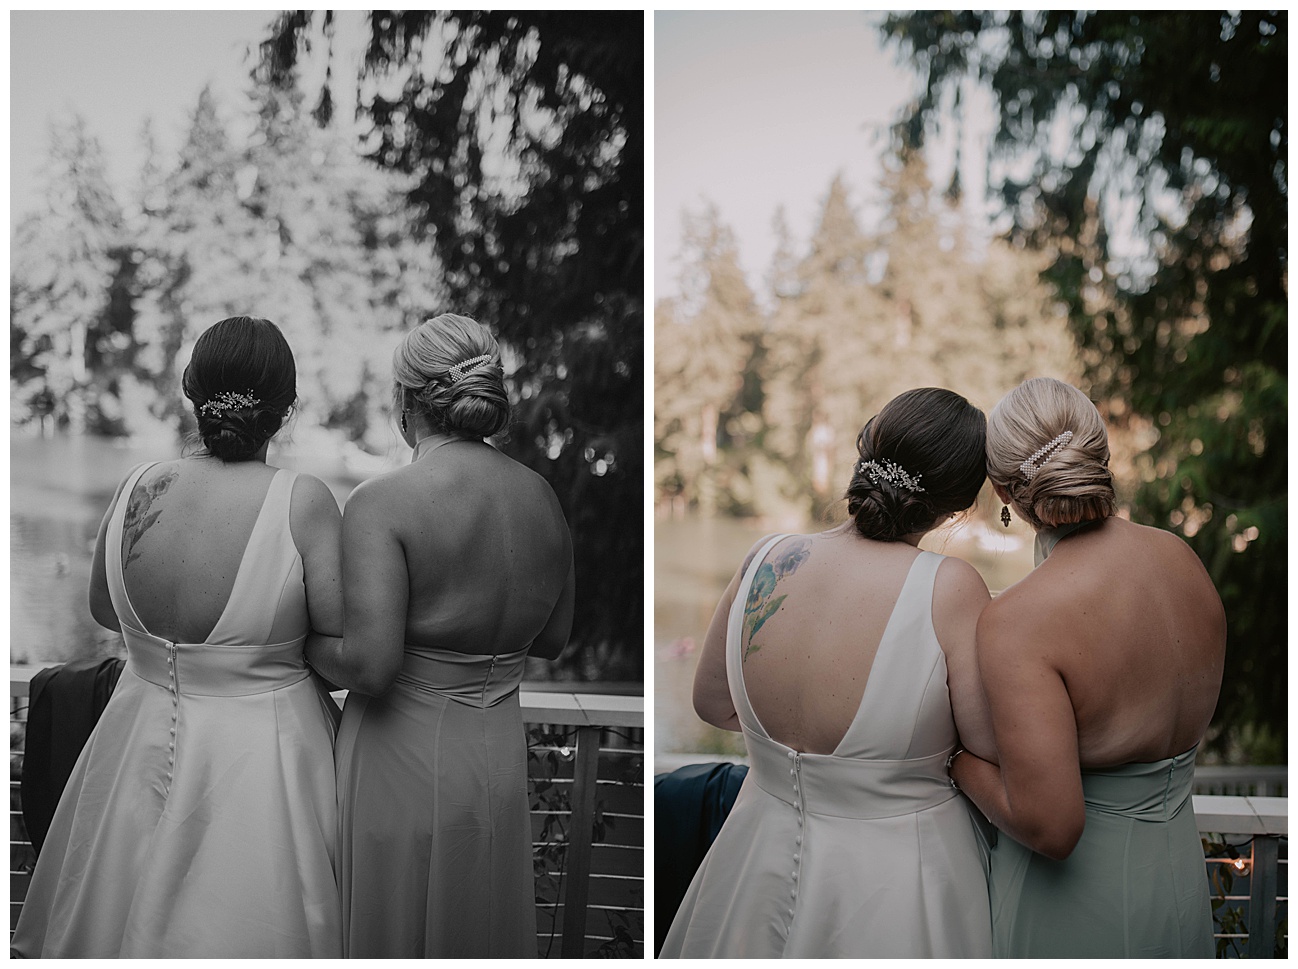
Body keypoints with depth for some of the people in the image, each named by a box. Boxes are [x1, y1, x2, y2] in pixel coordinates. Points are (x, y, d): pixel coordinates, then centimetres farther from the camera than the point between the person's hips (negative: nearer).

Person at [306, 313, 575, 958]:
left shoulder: (381, 504, -18)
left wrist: (307, 645, -4)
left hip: (401, 761, -5)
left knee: (392, 930, 10)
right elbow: (552, 639, 11)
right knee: (480, 933, 20)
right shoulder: (542, 496, 1)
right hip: (501, 756, 6)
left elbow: (369, 666, -24)